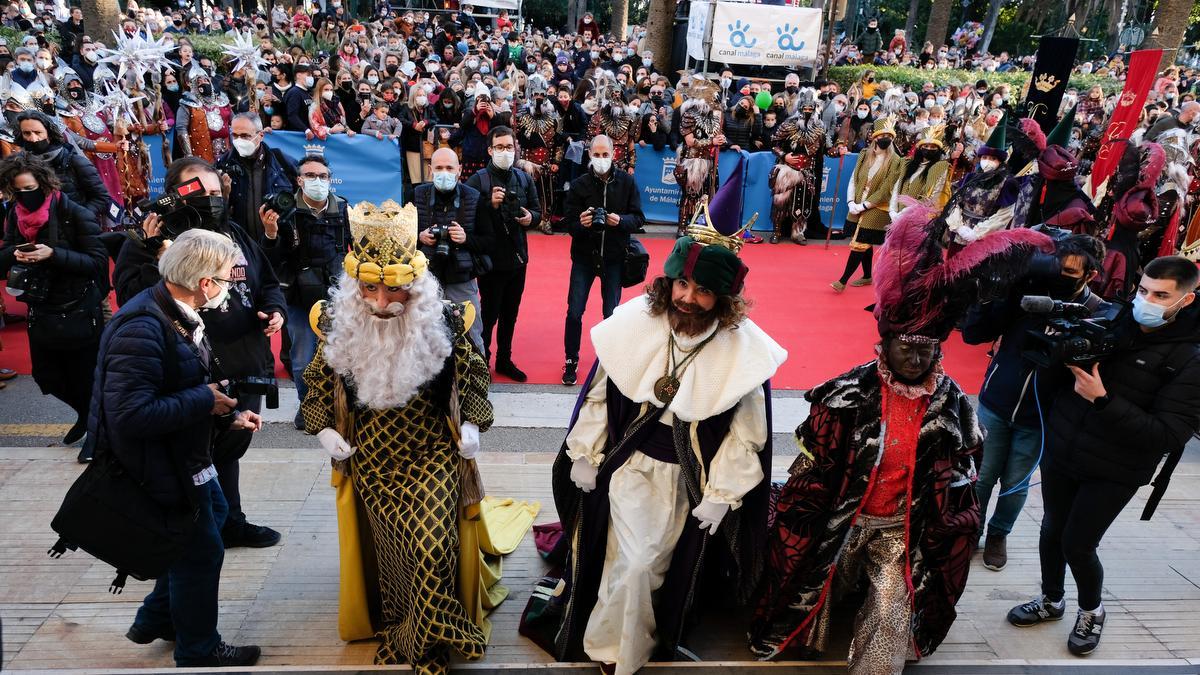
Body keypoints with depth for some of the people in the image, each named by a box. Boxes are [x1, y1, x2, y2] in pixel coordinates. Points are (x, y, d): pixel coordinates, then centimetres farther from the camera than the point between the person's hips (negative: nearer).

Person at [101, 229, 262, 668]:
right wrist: (203, 400, -25)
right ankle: (198, 652, 31)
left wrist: (228, 414, 2)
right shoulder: (142, 328, -30)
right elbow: (131, 415, -35)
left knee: (214, 515, 27)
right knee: (201, 553, 6)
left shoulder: (177, 314, 2)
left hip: (185, 456, 10)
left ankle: (156, 619, 43)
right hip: (161, 468, -10)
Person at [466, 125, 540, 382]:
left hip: (518, 256, 5)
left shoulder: (524, 179, 5)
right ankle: (481, 360, 21)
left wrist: (531, 218, -9)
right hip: (490, 257, -5)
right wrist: (490, 204, -30)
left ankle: (504, 359, 32)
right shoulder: (477, 180, -11)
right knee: (490, 312, 4)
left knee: (511, 312, 17)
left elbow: (537, 211, 12)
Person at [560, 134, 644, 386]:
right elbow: (568, 222, -6)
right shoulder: (579, 184, -4)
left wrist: (621, 221, -22)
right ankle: (571, 361, 17)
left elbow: (638, 218, -2)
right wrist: (581, 224, -28)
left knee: (611, 314, 7)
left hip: (614, 258, 0)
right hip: (584, 256, 0)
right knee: (574, 312, -1)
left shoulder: (627, 182, -2)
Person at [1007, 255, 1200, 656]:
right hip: (1061, 450, 4)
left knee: (1077, 545, 4)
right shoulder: (1111, 322, -3)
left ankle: (1091, 612, 33)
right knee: (1052, 530, 15)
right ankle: (1051, 600, 40)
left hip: (1113, 471, -4)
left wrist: (1103, 400, -26)